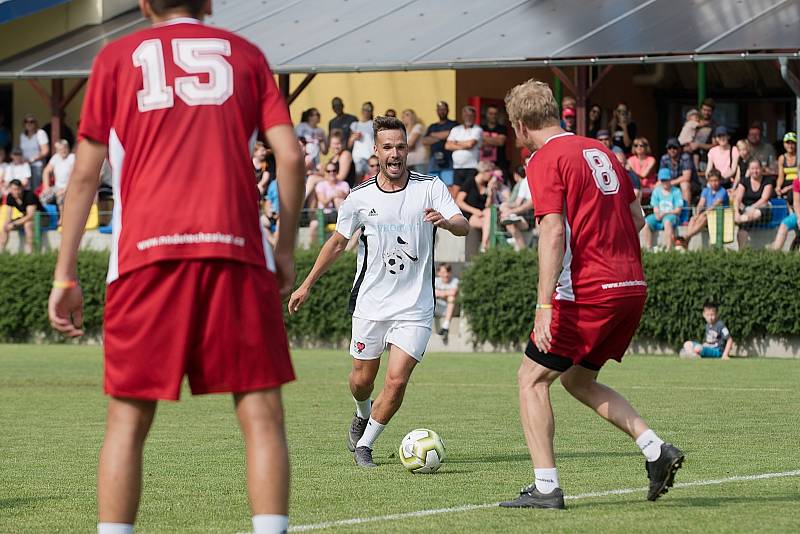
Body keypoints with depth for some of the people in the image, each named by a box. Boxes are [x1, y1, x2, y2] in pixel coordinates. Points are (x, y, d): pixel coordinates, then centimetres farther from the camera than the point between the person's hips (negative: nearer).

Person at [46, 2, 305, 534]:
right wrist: (286, 249, 15)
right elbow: (291, 156, 6)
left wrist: (65, 276, 12)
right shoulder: (244, 54, 16)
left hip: (146, 252, 0)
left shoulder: (117, 58, 14)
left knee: (128, 419, 6)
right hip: (235, 249, 0)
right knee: (261, 415, 1)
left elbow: (86, 174, 10)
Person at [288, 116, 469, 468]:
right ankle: (362, 415, 45)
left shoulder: (430, 188, -4)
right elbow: (337, 243, 12)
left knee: (396, 380, -11)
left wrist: (446, 221, -37)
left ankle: (365, 444, 9)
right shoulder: (360, 197, 0)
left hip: (415, 306, -1)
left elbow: (463, 227, -14)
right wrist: (306, 286, 15)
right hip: (370, 304, 1)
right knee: (362, 379, 9)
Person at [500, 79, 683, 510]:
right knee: (577, 379, 21)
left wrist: (544, 305, -22)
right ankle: (655, 449, 7)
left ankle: (545, 487, -1)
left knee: (532, 379, 4)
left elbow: (553, 233, -19)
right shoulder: (599, 151, 15)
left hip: (587, 293, -8)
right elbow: (636, 217, 18)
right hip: (632, 286, 8)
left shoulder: (545, 160, -9)